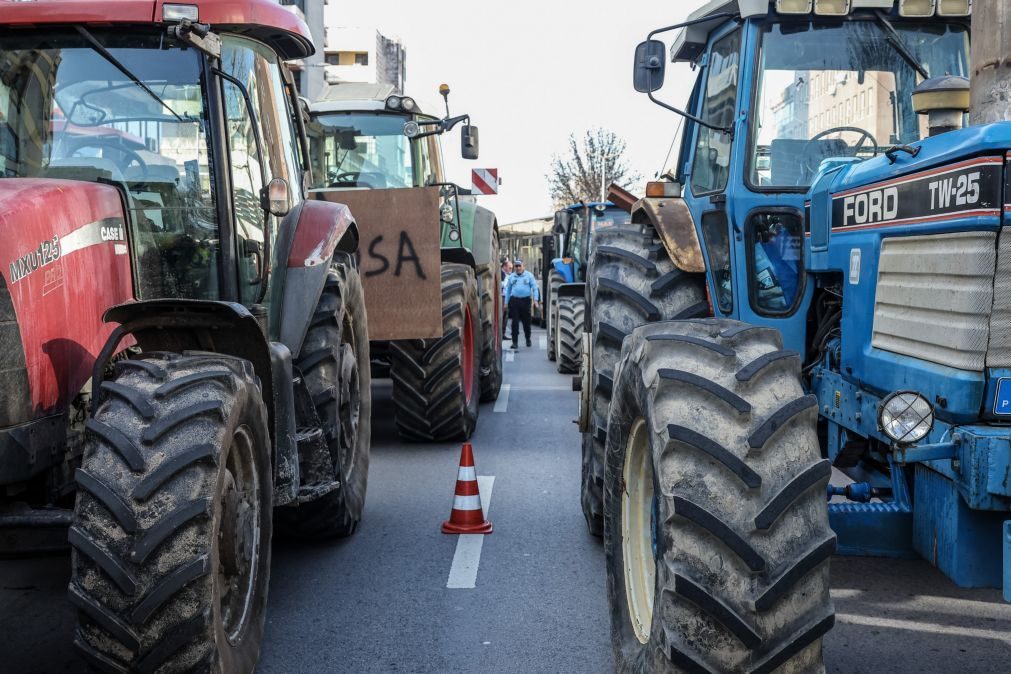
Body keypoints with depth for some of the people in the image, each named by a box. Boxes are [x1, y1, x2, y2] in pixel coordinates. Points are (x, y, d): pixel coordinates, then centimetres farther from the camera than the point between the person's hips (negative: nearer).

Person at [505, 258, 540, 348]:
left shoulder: (529, 275, 4)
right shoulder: (511, 276, 10)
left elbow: (534, 287, 2)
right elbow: (508, 289, 14)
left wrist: (535, 299, -9)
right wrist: (506, 302, 10)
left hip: (525, 300, -1)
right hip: (514, 300, 1)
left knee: (526, 321, 8)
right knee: (515, 322, -4)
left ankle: (528, 339, 27)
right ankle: (515, 342, -2)